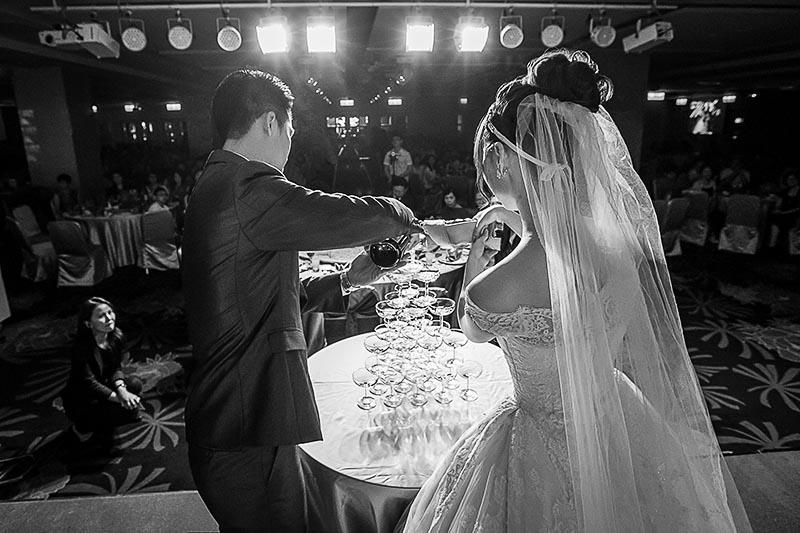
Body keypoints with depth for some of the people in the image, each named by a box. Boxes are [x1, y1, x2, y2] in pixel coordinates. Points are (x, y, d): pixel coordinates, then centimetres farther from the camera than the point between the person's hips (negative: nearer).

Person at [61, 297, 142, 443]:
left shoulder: (116, 337, -8)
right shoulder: (81, 347, -27)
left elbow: (116, 368, -2)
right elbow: (89, 382, -26)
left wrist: (121, 388, -22)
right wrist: (119, 397, -31)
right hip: (79, 401, -7)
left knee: (135, 383, -17)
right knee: (129, 411, -24)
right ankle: (82, 426, 2)